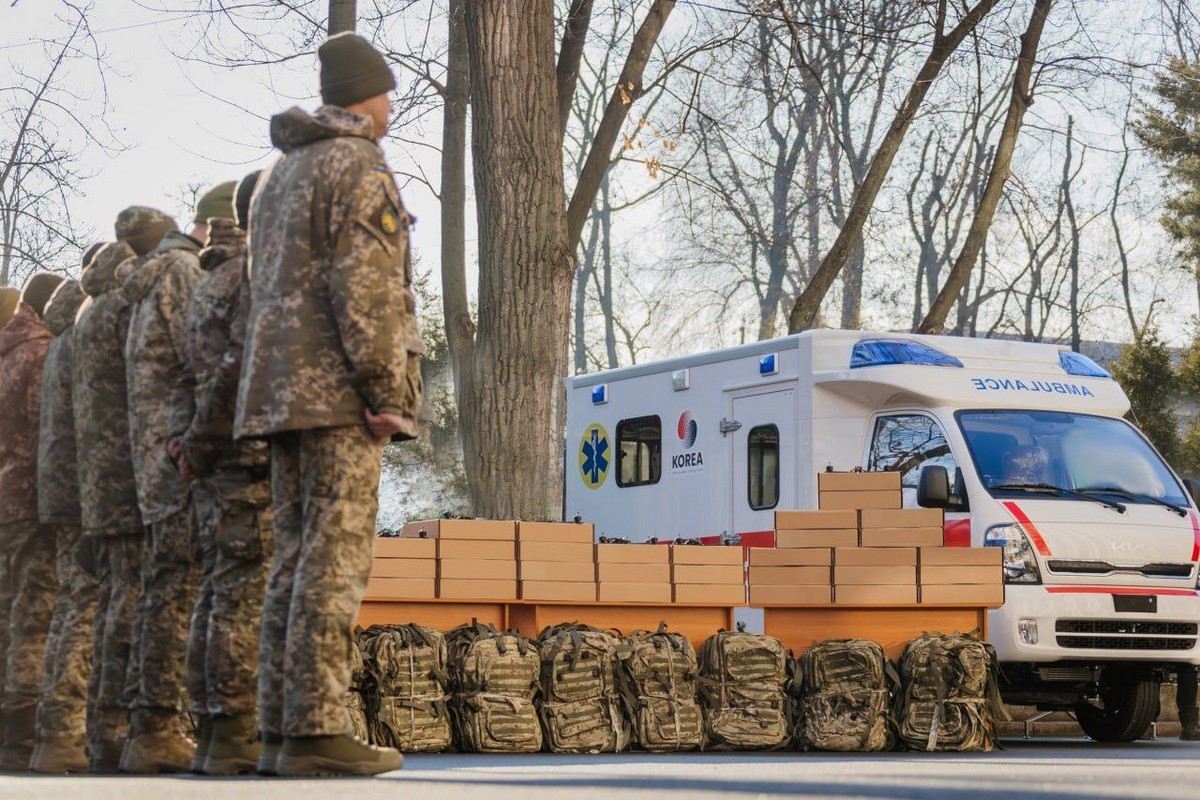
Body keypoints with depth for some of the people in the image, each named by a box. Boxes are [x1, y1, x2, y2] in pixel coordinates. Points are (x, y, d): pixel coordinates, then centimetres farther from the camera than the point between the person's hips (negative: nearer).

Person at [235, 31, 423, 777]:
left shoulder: (279, 174, 22)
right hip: (340, 389, -9)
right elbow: (365, 288, -16)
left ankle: (283, 728, 5)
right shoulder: (359, 167, -6)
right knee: (336, 557, -11)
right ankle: (317, 731, -15)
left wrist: (281, 393, 17)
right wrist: (387, 392, -17)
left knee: (297, 557, 7)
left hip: (284, 392, 9)